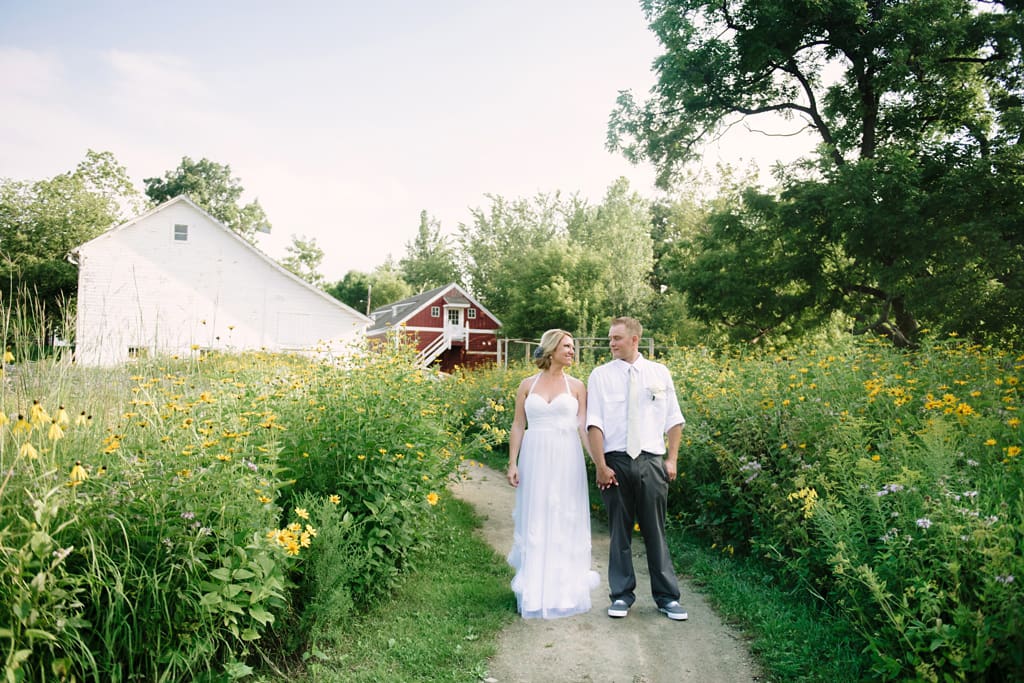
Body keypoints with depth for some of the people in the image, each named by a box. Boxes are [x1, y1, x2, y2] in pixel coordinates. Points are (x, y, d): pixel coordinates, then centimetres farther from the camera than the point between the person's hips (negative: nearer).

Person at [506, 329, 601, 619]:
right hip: (535, 459, 0)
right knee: (535, 522, 6)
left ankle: (565, 589, 20)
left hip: (566, 460, 0)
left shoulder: (576, 386, 5)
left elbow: (583, 426, 0)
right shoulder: (527, 385, 5)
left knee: (566, 521, 5)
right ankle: (535, 591, 20)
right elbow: (518, 426, 5)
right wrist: (512, 463, -1)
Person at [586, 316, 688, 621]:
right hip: (616, 461, 0)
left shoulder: (660, 373, 6)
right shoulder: (600, 375, 1)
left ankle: (667, 596, 21)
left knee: (655, 530, 7)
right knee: (619, 531, 9)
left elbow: (674, 420, 9)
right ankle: (621, 595, 23)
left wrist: (672, 459, 2)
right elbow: (594, 423, -4)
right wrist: (600, 466, -9)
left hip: (652, 461, 1)